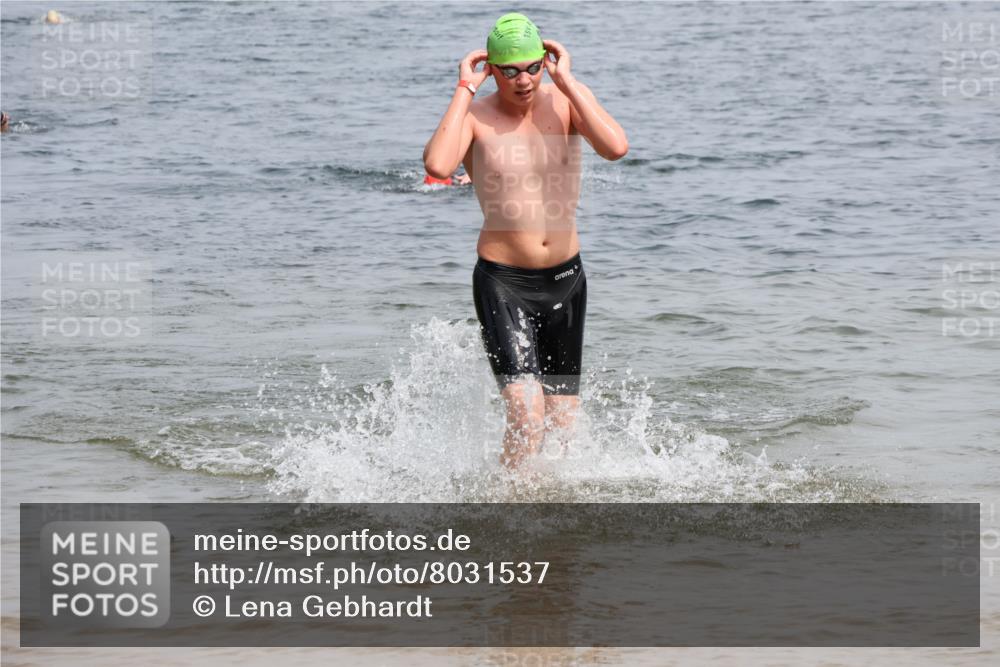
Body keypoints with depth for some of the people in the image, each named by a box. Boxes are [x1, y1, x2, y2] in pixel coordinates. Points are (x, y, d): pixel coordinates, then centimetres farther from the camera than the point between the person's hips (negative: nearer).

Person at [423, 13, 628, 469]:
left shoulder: (566, 101, -3)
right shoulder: (473, 117, -10)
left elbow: (616, 147, -21)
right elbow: (436, 165, -31)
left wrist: (567, 81, -18)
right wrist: (464, 89, -21)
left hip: (565, 277, 4)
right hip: (502, 282, -4)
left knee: (563, 423, 11)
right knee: (527, 418, -20)